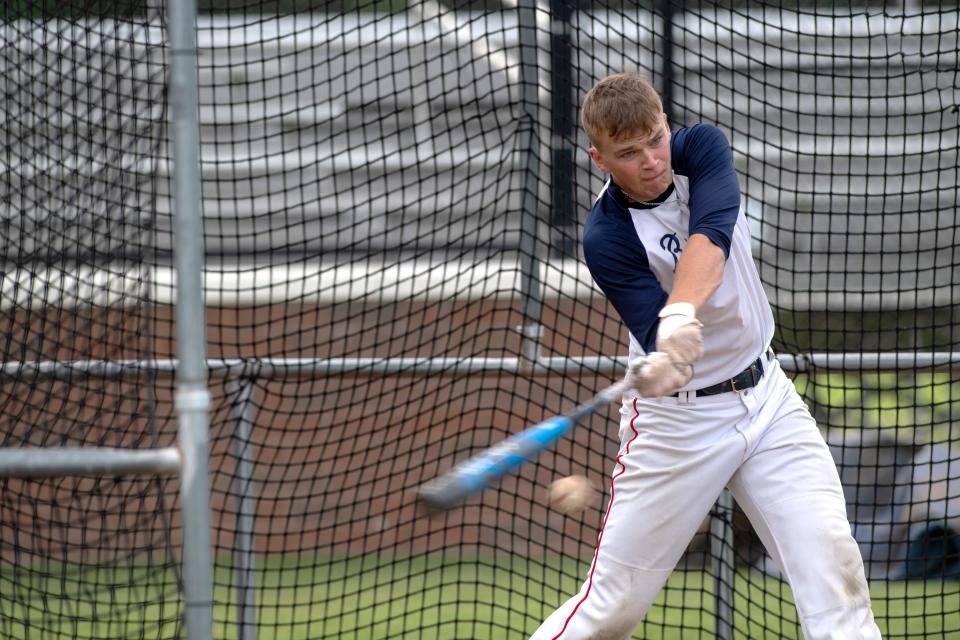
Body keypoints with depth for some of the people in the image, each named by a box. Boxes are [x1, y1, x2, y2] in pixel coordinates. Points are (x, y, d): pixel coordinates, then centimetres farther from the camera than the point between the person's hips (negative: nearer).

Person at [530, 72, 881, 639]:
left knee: (833, 560, -10)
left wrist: (682, 314, -50)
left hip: (766, 395, 4)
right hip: (679, 418, -4)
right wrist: (663, 363, -54)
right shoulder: (607, 237, -19)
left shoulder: (702, 147, -11)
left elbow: (708, 239, -30)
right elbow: (658, 340, -29)